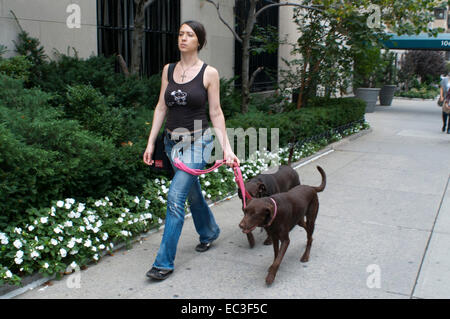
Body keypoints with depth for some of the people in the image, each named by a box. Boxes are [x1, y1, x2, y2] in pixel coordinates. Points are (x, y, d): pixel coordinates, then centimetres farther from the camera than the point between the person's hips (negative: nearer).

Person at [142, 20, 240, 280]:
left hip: (197, 141, -5)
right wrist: (151, 142, 6)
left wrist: (227, 147, -9)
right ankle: (209, 232, 45)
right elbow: (161, 107, 9)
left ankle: (164, 262, -5)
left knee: (176, 197, -13)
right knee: (193, 192, 19)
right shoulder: (168, 70, 7)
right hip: (172, 141, 6)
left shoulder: (209, 73, -6)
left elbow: (216, 112, -5)